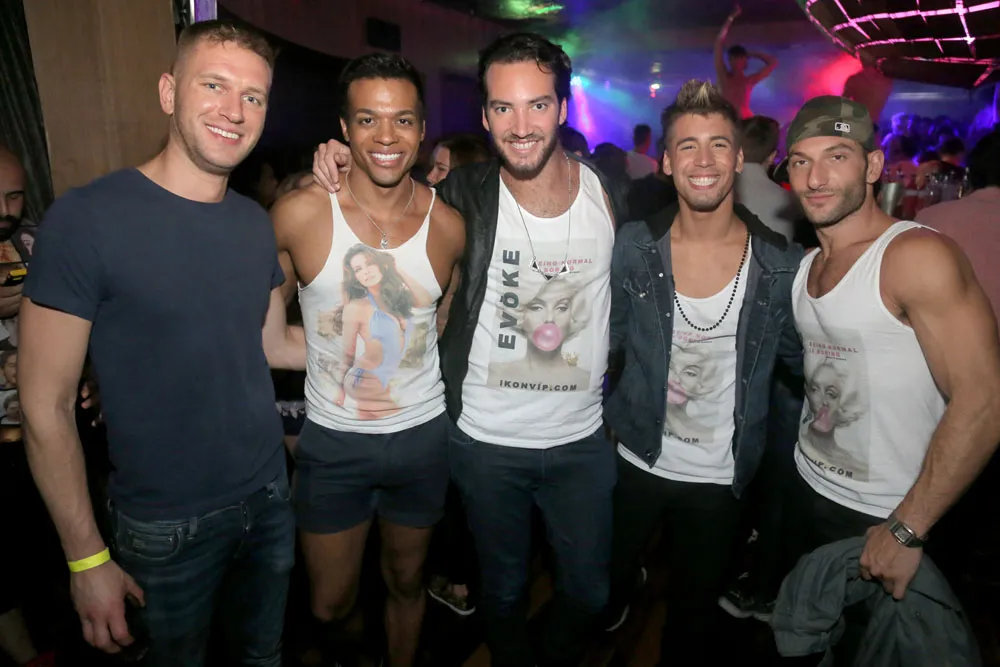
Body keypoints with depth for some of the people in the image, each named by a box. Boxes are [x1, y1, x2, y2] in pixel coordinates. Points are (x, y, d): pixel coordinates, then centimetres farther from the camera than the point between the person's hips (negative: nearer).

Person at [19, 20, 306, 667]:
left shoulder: (256, 222, 0)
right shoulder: (87, 218, -17)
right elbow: (46, 406, -14)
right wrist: (86, 558, -12)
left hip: (269, 495, 5)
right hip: (166, 524, -5)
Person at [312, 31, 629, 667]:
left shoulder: (612, 196, -8)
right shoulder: (464, 197, -12)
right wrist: (341, 164, -13)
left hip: (582, 441, 2)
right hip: (487, 441, -1)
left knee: (588, 594, 18)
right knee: (504, 591, 20)